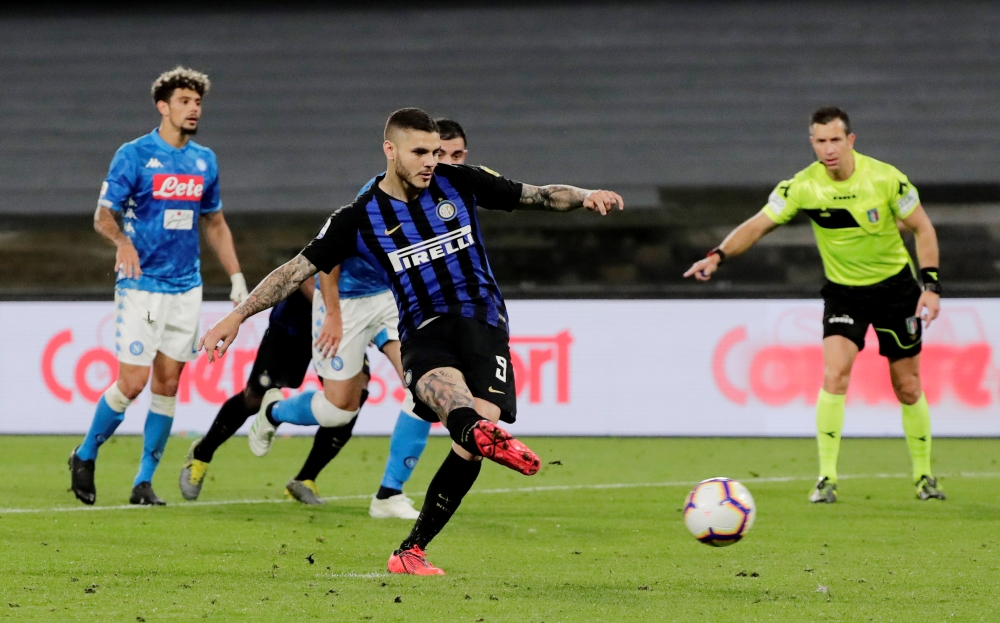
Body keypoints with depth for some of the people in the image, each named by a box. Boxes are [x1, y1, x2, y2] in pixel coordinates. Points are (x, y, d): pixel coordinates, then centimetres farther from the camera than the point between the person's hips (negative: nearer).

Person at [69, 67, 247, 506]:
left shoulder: (205, 160, 10)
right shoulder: (134, 155, -6)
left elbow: (214, 223, 20)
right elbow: (103, 215, -9)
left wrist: (237, 277, 13)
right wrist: (122, 240, -30)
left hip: (186, 288, 5)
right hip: (141, 286, -5)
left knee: (168, 384, 3)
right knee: (132, 382, -9)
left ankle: (144, 481, 10)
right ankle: (84, 457, 13)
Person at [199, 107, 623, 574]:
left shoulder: (461, 183, 7)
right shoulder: (358, 219, 2)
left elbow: (536, 196, 15)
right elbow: (298, 269, 5)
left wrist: (585, 197, -3)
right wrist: (237, 316, -1)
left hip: (481, 321, 1)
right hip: (424, 331, -1)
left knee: (469, 449, -19)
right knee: (443, 387, -39)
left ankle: (410, 551, -7)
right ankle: (485, 435, -75)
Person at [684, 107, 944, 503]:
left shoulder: (885, 179, -17)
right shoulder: (802, 187, -14)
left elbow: (921, 228, -6)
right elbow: (759, 225, -11)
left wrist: (931, 285, -13)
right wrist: (718, 255, -27)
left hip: (895, 286, 0)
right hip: (843, 290, 0)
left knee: (907, 387, 6)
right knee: (834, 374, -20)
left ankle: (924, 475, 25)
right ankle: (827, 478, -15)